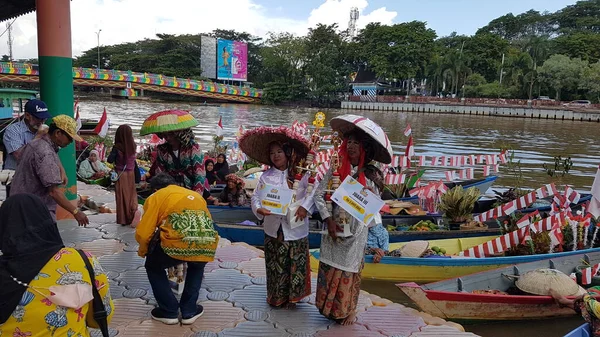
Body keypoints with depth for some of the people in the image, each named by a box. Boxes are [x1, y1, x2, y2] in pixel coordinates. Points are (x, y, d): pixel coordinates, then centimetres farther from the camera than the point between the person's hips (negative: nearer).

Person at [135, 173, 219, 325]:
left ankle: (169, 311, 31)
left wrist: (142, 252, 31)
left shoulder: (156, 196, 18)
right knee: (196, 266, 39)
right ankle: (189, 311, 36)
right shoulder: (196, 195, 33)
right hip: (207, 247, 4)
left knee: (153, 266, 29)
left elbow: (143, 234, 9)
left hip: (177, 244, -4)